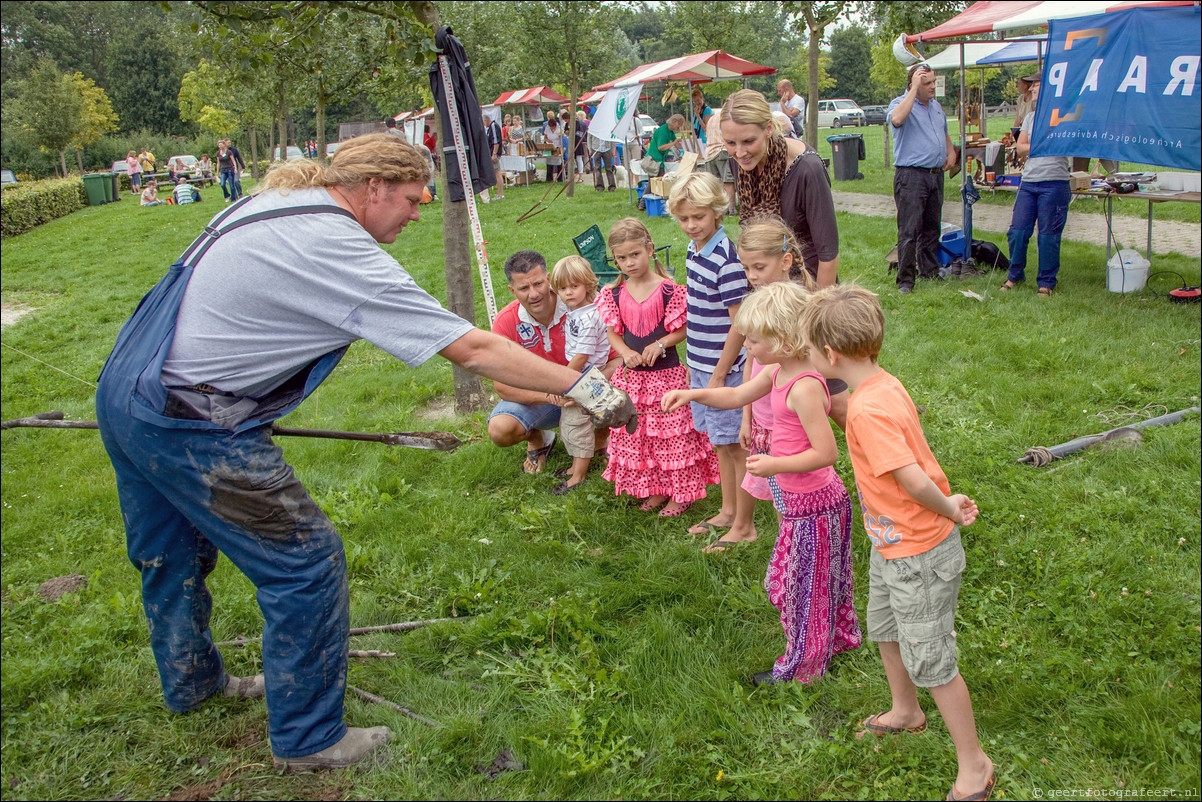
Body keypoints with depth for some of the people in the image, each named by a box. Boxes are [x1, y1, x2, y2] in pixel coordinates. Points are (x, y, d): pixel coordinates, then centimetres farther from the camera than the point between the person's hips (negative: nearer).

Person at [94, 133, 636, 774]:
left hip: (122, 390, 10)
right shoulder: (338, 249, -20)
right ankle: (307, 739, 16)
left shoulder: (268, 201, 8)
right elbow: (471, 348, -22)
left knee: (174, 555, 26)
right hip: (188, 428, -10)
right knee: (307, 563, 1)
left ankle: (191, 683, 50)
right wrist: (581, 385, -16)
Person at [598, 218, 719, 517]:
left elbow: (682, 329, -6)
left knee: (673, 435, 2)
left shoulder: (669, 291, -10)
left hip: (666, 373, -4)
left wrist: (660, 344, -22)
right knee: (637, 435, 12)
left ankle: (682, 493, 17)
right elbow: (613, 333, 7)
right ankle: (656, 489, 28)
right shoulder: (614, 294, 2)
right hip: (632, 375, 5)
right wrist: (626, 353, -12)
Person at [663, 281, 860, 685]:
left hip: (810, 504, -9)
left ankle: (802, 664, 27)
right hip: (802, 499, 9)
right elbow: (737, 396, 14)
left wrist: (775, 465, -27)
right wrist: (693, 394, 2)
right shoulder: (779, 372, 1)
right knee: (819, 579, 26)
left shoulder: (804, 388, -28)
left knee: (801, 584, 9)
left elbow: (826, 452, -28)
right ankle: (840, 637, 46)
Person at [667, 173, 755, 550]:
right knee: (720, 441, 19)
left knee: (736, 444, 3)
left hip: (725, 367, -9)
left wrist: (720, 374, -17)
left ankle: (744, 526, 16)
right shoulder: (693, 250, 7)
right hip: (701, 363, 9)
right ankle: (728, 512, 34)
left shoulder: (726, 258, -20)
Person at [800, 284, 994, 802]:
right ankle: (905, 713, 53)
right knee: (885, 629, 28)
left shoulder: (868, 410, -31)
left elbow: (914, 481, -31)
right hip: (891, 544, 10)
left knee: (930, 661, 5)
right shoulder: (880, 386, -2)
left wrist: (947, 510, -15)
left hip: (918, 554, -10)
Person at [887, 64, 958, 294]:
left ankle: (929, 270, 25)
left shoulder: (936, 106, 18)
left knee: (932, 227, 14)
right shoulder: (900, 103, -6)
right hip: (910, 175, -7)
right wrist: (914, 89, -24)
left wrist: (951, 152, 14)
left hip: (936, 174, 7)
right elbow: (897, 119, -32)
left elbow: (945, 133, 33)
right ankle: (905, 279, -4)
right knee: (909, 230, -9)